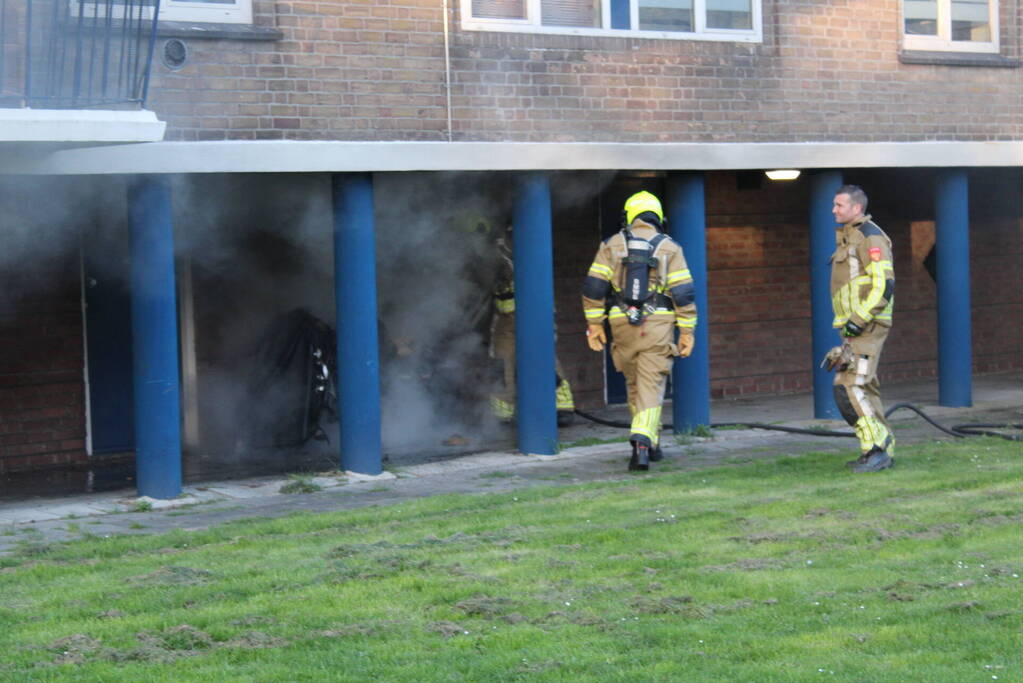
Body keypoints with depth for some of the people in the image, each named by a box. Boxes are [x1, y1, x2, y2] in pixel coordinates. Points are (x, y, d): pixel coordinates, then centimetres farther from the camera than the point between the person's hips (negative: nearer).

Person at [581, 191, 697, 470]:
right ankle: (643, 443, -22)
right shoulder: (669, 248, 3)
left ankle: (650, 443, 26)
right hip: (658, 325, -2)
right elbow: (683, 292, -2)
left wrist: (594, 324, 7)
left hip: (623, 326, 2)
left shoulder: (612, 245, 6)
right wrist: (687, 331, 2)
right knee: (651, 387, -4)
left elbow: (594, 286, 2)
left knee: (634, 385, 17)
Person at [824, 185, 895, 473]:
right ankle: (882, 450, 18)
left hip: (868, 327, -10)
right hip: (855, 327, 10)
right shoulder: (848, 237, 19)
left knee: (850, 389, -15)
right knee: (863, 389, 12)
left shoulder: (870, 238, -12)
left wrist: (860, 320, -23)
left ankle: (876, 451, -13)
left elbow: (884, 284, -20)